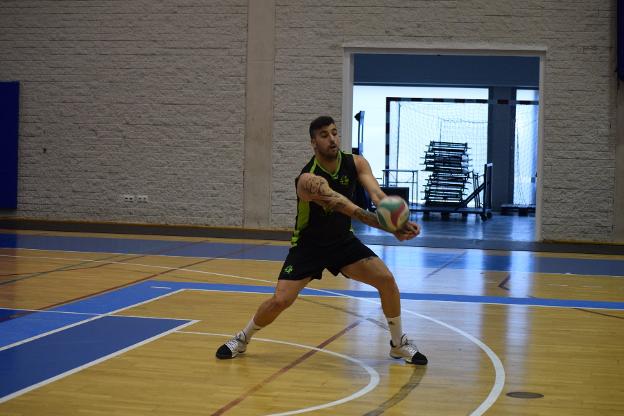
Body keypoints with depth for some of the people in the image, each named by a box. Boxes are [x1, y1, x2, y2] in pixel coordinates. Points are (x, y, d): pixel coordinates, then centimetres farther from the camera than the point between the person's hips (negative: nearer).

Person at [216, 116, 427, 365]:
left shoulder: (355, 164, -12)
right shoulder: (308, 179, -30)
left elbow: (377, 195, -27)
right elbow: (345, 207, -43)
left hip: (343, 241, 4)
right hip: (308, 246, -4)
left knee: (387, 280, -11)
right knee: (280, 300, -15)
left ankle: (398, 344, 10)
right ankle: (242, 339, 14)